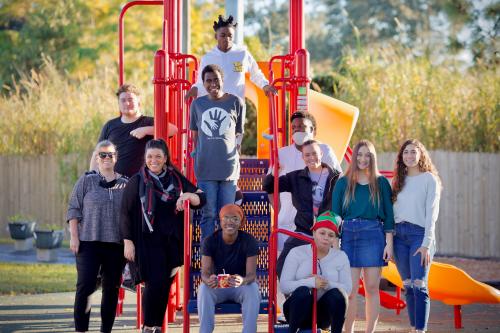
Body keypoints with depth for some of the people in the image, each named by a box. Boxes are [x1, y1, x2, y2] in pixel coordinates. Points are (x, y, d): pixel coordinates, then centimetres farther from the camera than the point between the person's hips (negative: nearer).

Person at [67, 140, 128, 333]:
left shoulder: (125, 184, 9)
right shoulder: (87, 181, 4)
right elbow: (74, 209, 3)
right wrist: (74, 236, -5)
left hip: (116, 244, 3)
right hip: (89, 242, -3)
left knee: (111, 288, 6)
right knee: (85, 285, -10)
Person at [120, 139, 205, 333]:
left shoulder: (176, 179, 10)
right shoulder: (137, 182, 0)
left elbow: (200, 200, 7)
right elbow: (126, 213, -1)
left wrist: (188, 195, -15)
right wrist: (128, 242, -7)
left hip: (172, 242, 4)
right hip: (148, 242, -4)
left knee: (165, 285, 4)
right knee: (154, 282, -13)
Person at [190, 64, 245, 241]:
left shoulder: (236, 103, 3)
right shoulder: (197, 104, 7)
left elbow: (238, 134, 10)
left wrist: (236, 152, 8)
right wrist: (195, 153, 11)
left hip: (229, 166, 0)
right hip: (205, 167, 0)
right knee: (208, 214, 2)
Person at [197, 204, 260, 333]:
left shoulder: (249, 241, -15)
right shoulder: (210, 241, -12)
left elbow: (251, 274, -22)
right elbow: (205, 272, -19)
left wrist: (243, 281, -48)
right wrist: (208, 280, -45)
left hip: (241, 285, 0)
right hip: (217, 285, 1)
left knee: (253, 290, -33)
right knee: (204, 288, -32)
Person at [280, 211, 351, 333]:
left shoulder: (341, 257, 4)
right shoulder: (297, 253, -2)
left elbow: (347, 288, -5)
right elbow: (284, 286, -12)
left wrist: (327, 284, -24)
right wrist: (311, 282, -27)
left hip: (323, 313, 2)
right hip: (299, 309, -2)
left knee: (336, 294, -28)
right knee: (302, 291, -33)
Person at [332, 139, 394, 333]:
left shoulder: (381, 183, 7)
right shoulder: (343, 183, 8)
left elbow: (389, 215, 6)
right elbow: (335, 215, 7)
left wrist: (389, 243, -1)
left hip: (373, 236, 0)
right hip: (348, 235, 0)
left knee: (372, 288, 2)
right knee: (350, 290, -5)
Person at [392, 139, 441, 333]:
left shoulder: (429, 179, 0)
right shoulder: (399, 180, 15)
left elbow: (431, 213, -6)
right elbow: (393, 212, 12)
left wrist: (427, 244, -13)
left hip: (419, 234, -5)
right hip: (399, 235, 5)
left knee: (419, 286, -12)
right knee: (408, 286, 6)